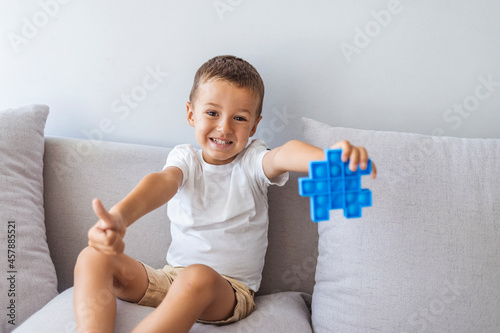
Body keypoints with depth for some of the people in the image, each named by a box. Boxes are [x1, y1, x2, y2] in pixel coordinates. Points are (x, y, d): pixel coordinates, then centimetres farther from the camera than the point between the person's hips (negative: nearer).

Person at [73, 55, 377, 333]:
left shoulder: (253, 161, -2)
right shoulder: (186, 158, 4)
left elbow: (285, 155, -27)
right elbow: (163, 181, -20)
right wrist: (118, 217, -43)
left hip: (231, 290, -3)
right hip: (171, 279, 4)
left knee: (198, 277, -39)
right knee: (94, 258, -16)